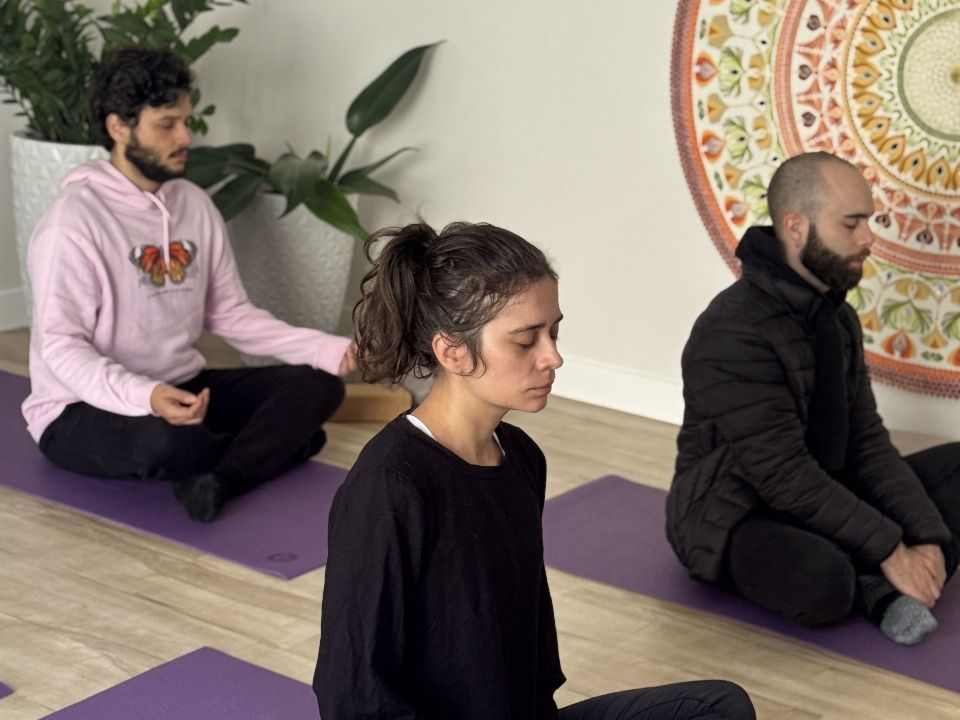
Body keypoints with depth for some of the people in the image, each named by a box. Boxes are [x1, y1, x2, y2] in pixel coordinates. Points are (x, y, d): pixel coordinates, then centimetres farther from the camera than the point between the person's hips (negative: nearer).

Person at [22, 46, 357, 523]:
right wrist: (145, 396, -40)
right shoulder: (75, 219, -18)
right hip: (84, 408, -7)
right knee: (165, 442, -40)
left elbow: (230, 314, 7)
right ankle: (279, 442, -9)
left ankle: (218, 480, -31)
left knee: (317, 383, -9)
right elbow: (62, 346, -22)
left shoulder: (195, 205, 5)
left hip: (183, 390, 7)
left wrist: (325, 348, -7)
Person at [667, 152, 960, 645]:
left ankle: (879, 586, -18)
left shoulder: (837, 318, 3)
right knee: (823, 581, -40)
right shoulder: (734, 334, -26)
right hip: (732, 519, -9)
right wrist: (890, 551, -26)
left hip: (819, 500, 9)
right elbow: (784, 475, -28)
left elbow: (867, 443, 0)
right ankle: (877, 586, -8)